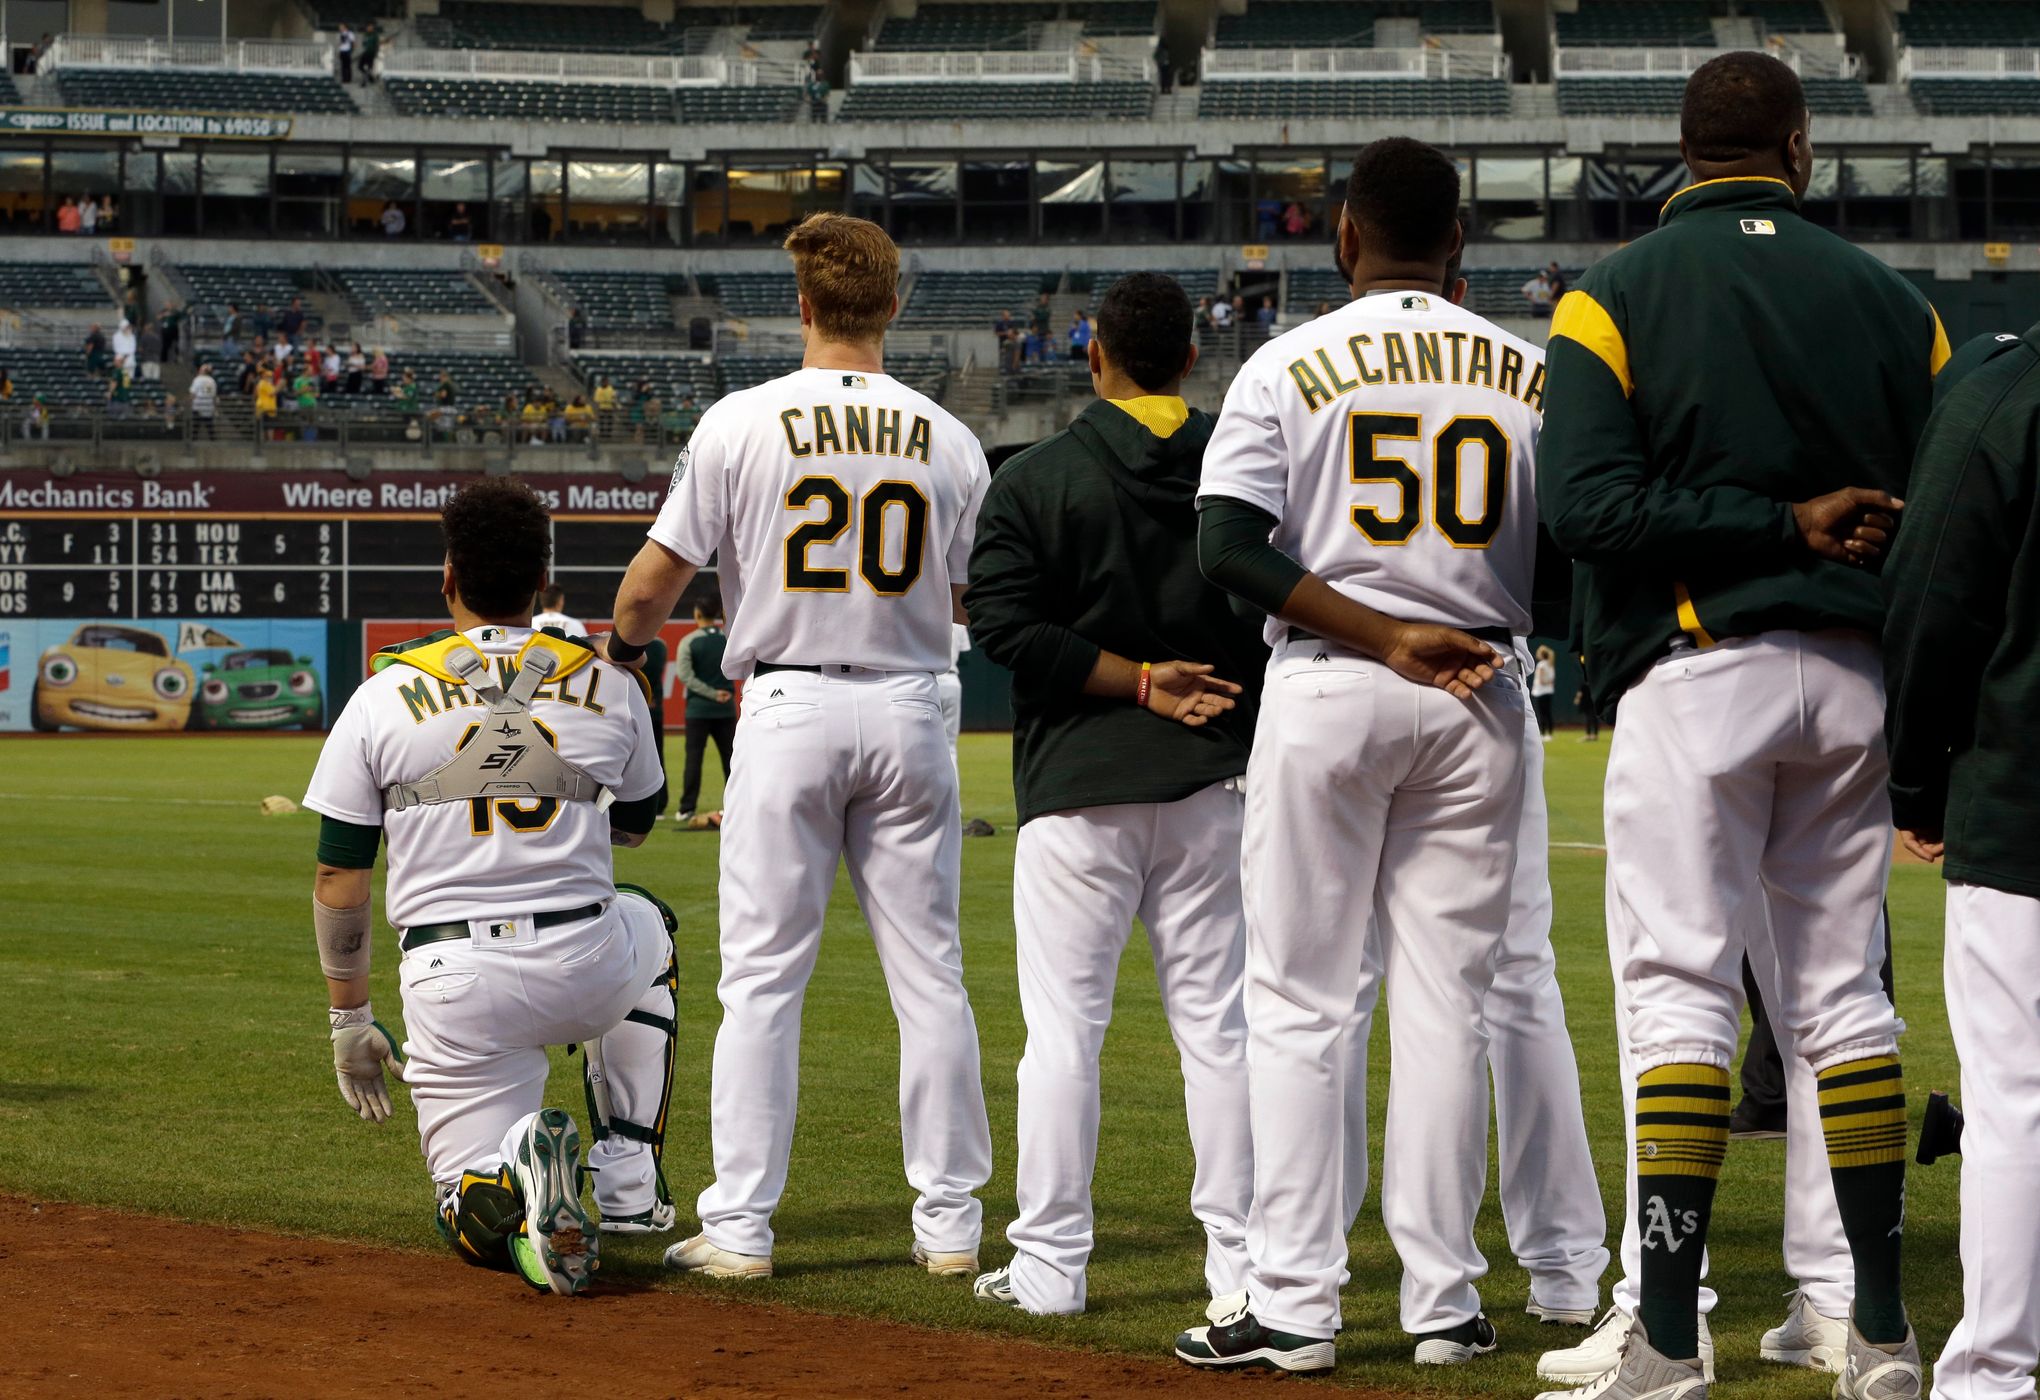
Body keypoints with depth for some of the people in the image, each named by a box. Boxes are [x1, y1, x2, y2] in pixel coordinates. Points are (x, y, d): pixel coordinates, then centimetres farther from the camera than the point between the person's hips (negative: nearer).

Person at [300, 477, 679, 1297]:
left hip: (450, 983, -2)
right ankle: (630, 1185, 27)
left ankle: (518, 1176, -28)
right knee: (646, 927, 39)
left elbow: (339, 877, 3)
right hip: (586, 974, 2)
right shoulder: (608, 685, 6)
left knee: (472, 1219, 12)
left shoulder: (385, 696, 2)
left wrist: (349, 1019, 13)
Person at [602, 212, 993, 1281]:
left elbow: (653, 582, -3)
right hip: (907, 710, 2)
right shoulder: (946, 439, 3)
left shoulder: (742, 423, -5)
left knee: (762, 975, 1)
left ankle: (739, 1225, -1)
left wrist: (624, 641, 19)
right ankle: (949, 1222, 9)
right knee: (929, 974, 7)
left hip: (789, 708, -2)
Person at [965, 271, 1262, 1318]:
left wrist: (1139, 679, -8)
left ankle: (1049, 1263, 0)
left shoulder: (1033, 479, -3)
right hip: (1214, 775, 3)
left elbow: (1006, 625, -11)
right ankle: (1240, 1259, 7)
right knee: (1219, 1021, 7)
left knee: (1063, 1025, 0)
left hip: (1079, 783, -3)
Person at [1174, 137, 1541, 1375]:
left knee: (1299, 1005, 1)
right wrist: (1468, 633, 12)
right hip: (1481, 705, 2)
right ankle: (1445, 1304, 7)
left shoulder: (1290, 365, -1)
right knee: (1449, 1004, 6)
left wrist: (1383, 638, -13)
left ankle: (1293, 1303, -3)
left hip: (1326, 692, -2)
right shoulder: (1534, 373, 5)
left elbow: (1231, 549, -12)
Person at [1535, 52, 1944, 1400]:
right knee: (1843, 995, 11)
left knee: (1680, 988, -6)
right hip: (1857, 677, 4)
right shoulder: (1893, 301, 9)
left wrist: (1790, 526, -11)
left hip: (1699, 674, -4)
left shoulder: (1617, 294, -2)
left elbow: (1587, 503, -14)